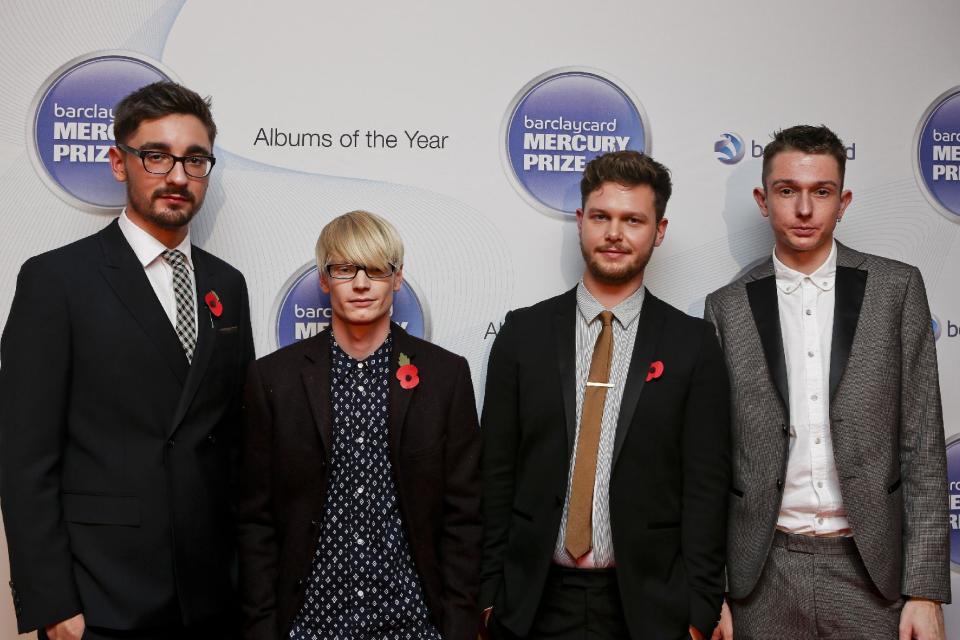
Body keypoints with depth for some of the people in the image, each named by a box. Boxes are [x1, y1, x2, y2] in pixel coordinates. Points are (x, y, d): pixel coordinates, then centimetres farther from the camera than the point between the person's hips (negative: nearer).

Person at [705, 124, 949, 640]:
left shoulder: (897, 288, 1)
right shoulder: (728, 307, 2)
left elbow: (922, 443, 0)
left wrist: (925, 589, -5)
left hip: (872, 571, 0)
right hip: (765, 576, 1)